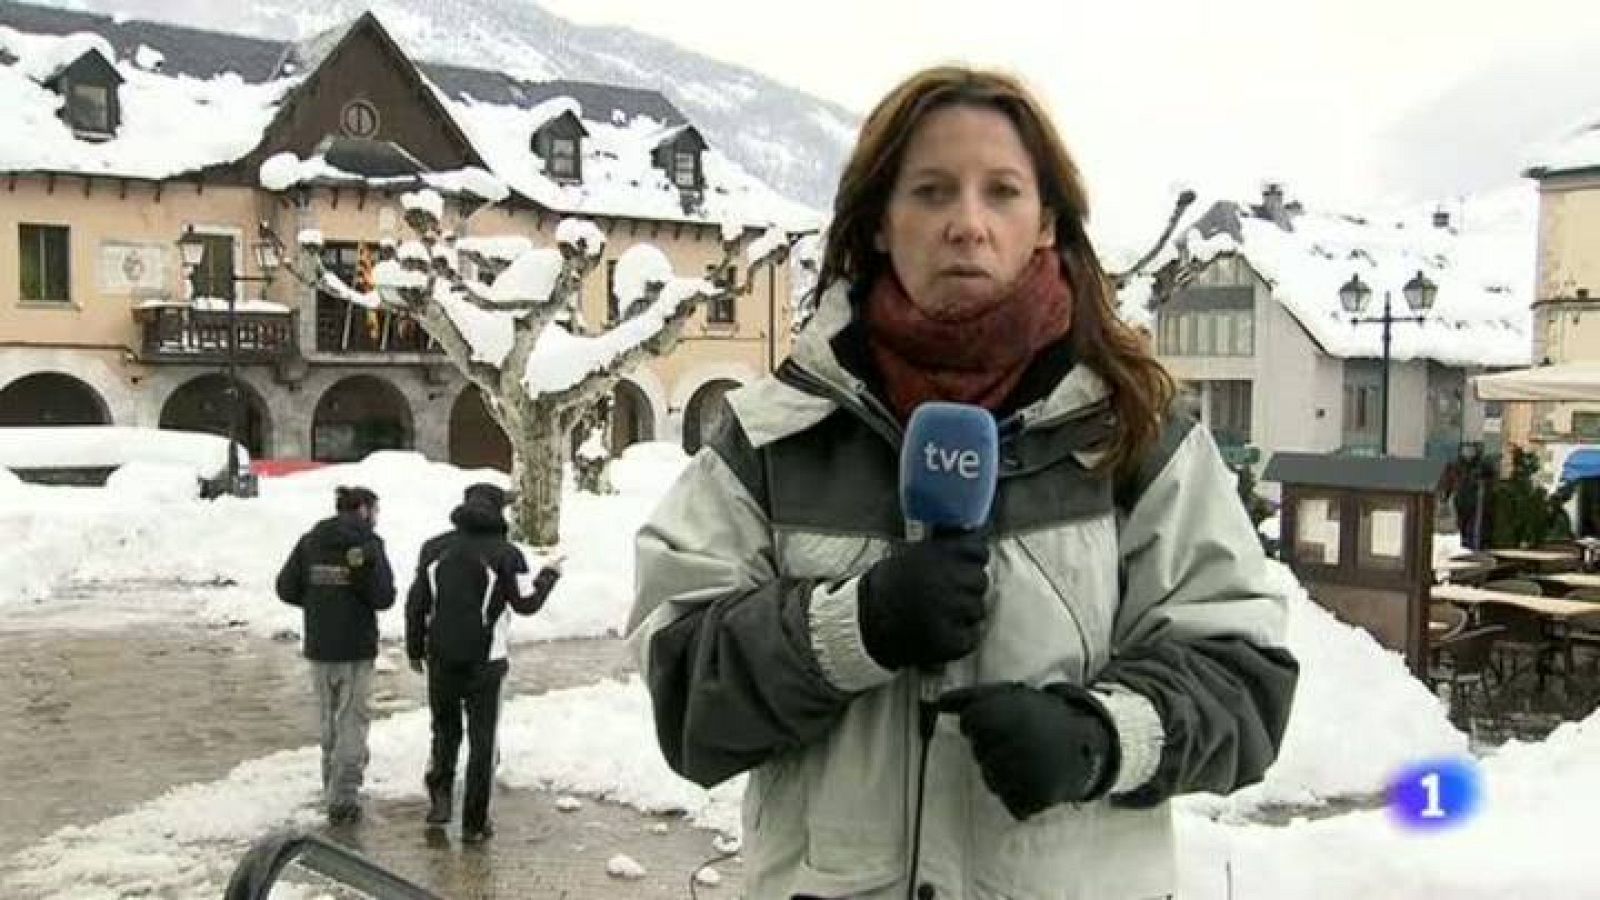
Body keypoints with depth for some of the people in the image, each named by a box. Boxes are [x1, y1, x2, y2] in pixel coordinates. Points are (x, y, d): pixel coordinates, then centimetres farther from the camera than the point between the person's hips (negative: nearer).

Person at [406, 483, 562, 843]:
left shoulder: (435, 547, 3)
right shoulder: (505, 553, -8)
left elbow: (416, 603, 6)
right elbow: (526, 603, -4)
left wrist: (415, 649, 16)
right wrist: (549, 575, 13)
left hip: (441, 658, 3)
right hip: (485, 662, -3)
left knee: (445, 729, 21)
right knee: (482, 740, 6)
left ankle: (440, 793, 6)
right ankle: (475, 823, 9)